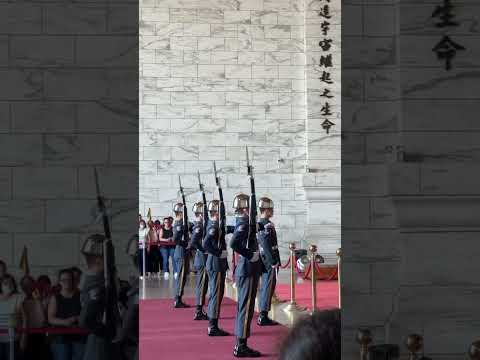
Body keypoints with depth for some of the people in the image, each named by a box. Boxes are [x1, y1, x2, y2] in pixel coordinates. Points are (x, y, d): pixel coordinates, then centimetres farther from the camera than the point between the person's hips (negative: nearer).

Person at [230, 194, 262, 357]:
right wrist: (250, 255, -22)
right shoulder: (244, 223, -17)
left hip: (244, 270, 10)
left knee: (243, 307, 13)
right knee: (246, 308, -6)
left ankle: (240, 344, 19)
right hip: (248, 270, -10)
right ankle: (241, 346, -3)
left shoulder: (243, 222, 12)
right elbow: (234, 243, -30)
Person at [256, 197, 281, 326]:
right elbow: (267, 245, -24)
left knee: (265, 288, 14)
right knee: (268, 288, -5)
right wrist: (274, 262, -21)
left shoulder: (259, 224, 11)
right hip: (270, 262, -9)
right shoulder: (268, 225, -18)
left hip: (264, 262, 9)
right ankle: (264, 317, -3)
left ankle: (262, 316, 19)